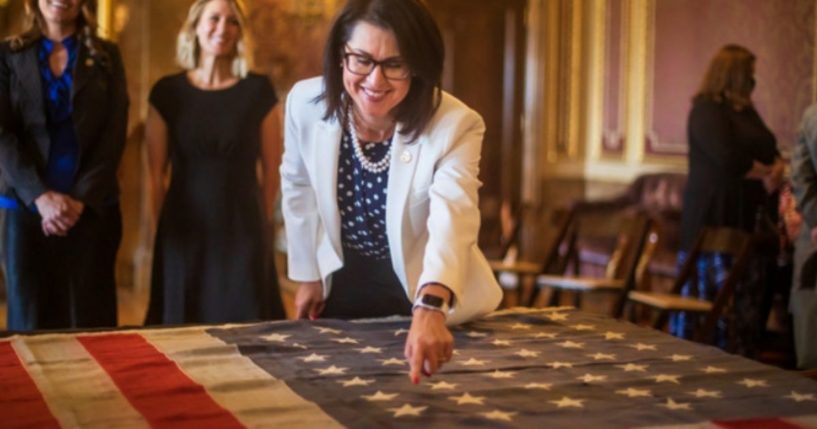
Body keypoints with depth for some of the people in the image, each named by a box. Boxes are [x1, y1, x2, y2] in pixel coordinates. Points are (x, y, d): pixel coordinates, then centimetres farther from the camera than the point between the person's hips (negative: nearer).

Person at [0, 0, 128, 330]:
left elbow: (114, 135, 1)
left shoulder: (106, 56, 9)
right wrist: (40, 195, -14)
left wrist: (81, 200, -10)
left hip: (91, 209, 0)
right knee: (32, 320, 2)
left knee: (90, 320, 0)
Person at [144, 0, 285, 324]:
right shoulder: (167, 91, 2)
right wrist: (164, 229, 3)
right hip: (185, 234, 1)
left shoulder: (258, 90, 0)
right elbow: (156, 173, 5)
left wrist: (259, 223, 6)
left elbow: (272, 169, 4)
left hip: (243, 233, -1)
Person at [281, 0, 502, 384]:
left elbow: (451, 220, -43)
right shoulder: (306, 102, -18)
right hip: (342, 284, 3)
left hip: (422, 293, -3)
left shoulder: (457, 126, -28)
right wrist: (308, 274, 8)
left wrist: (430, 310, -59)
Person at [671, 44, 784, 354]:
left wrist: (777, 168, -1)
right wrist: (765, 174, -5)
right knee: (717, 297, -8)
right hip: (714, 218, -8)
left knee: (745, 299, 4)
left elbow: (770, 151, 22)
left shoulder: (745, 110, 21)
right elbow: (728, 158, -19)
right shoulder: (707, 109, -7)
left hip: (746, 217, 8)